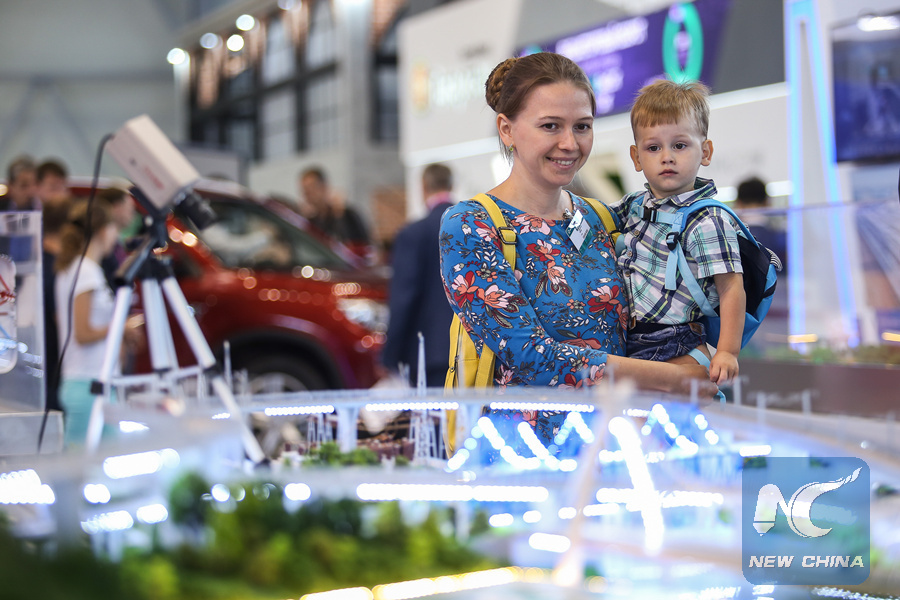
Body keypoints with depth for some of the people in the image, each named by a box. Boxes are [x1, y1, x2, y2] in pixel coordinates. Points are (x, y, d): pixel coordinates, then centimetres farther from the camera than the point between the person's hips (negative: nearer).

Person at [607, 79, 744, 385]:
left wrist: (727, 352, -20)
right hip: (629, 347, 7)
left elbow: (731, 287, -15)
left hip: (679, 353, -7)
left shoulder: (709, 222, -11)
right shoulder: (634, 205, 12)